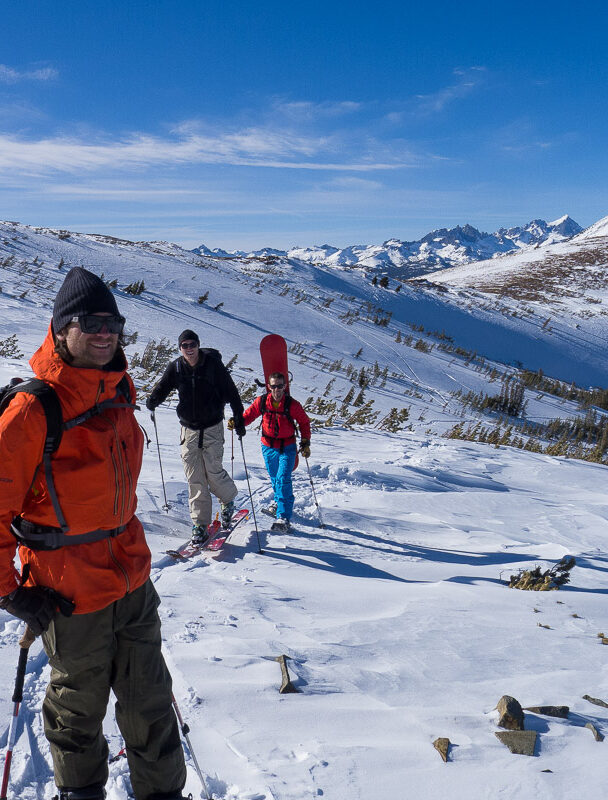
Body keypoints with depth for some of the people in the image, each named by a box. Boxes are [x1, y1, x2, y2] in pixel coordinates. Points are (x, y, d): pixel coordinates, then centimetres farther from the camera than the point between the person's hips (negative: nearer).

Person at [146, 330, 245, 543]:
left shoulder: (213, 364, -8)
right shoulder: (175, 368, -1)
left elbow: (231, 393, -3)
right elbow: (162, 388, 2)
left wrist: (239, 419, -5)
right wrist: (153, 400, -21)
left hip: (212, 428, -2)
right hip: (189, 429, 2)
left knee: (213, 471, -3)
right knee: (194, 479, 1)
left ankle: (228, 500, 30)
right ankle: (200, 524, 11)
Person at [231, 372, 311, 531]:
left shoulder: (292, 404, -14)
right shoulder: (261, 401, -8)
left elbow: (304, 422, 0)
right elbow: (249, 415, 4)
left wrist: (305, 442, -5)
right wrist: (237, 422, -15)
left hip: (287, 448, -3)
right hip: (268, 447, 3)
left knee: (283, 479, -16)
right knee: (274, 478, 20)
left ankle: (283, 517, -15)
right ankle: (279, 500, 51)